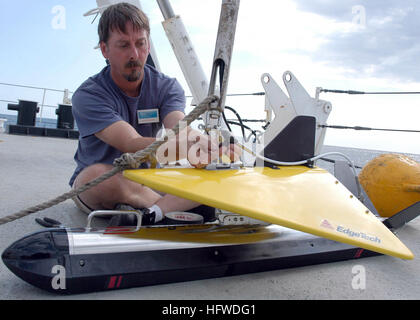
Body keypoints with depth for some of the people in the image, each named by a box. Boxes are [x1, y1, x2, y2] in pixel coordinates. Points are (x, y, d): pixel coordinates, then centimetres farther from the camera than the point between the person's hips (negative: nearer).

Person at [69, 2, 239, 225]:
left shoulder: (167, 87, -4)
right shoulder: (87, 96, -17)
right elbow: (131, 144, -33)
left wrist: (201, 143, -49)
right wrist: (184, 147, -52)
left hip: (147, 184, 3)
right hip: (90, 188, -2)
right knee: (100, 174, -40)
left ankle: (155, 211, -38)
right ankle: (174, 208, -24)